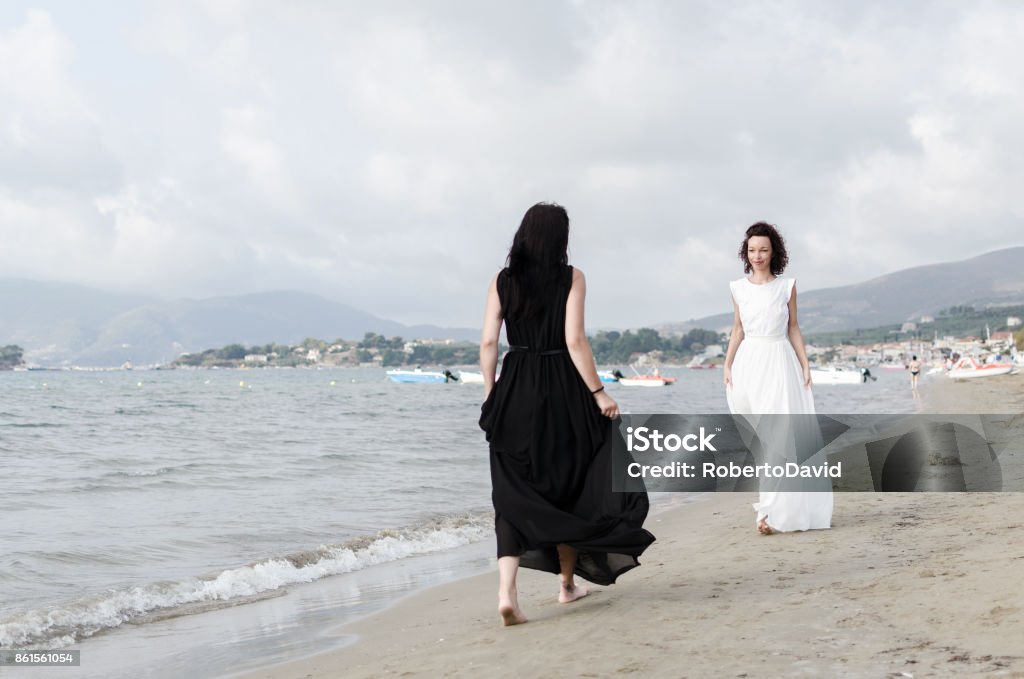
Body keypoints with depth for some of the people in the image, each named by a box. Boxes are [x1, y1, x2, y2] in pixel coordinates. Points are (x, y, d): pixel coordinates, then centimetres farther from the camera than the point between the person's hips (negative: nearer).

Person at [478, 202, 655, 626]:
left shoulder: (503, 281, 3)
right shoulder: (571, 278, -6)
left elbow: (488, 342, 1)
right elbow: (574, 341, -13)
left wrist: (490, 393, 11)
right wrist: (598, 392, -8)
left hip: (514, 392, 2)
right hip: (561, 390, -2)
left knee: (514, 493, 2)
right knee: (569, 485, 15)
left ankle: (506, 591, -14)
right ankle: (567, 583, 27)